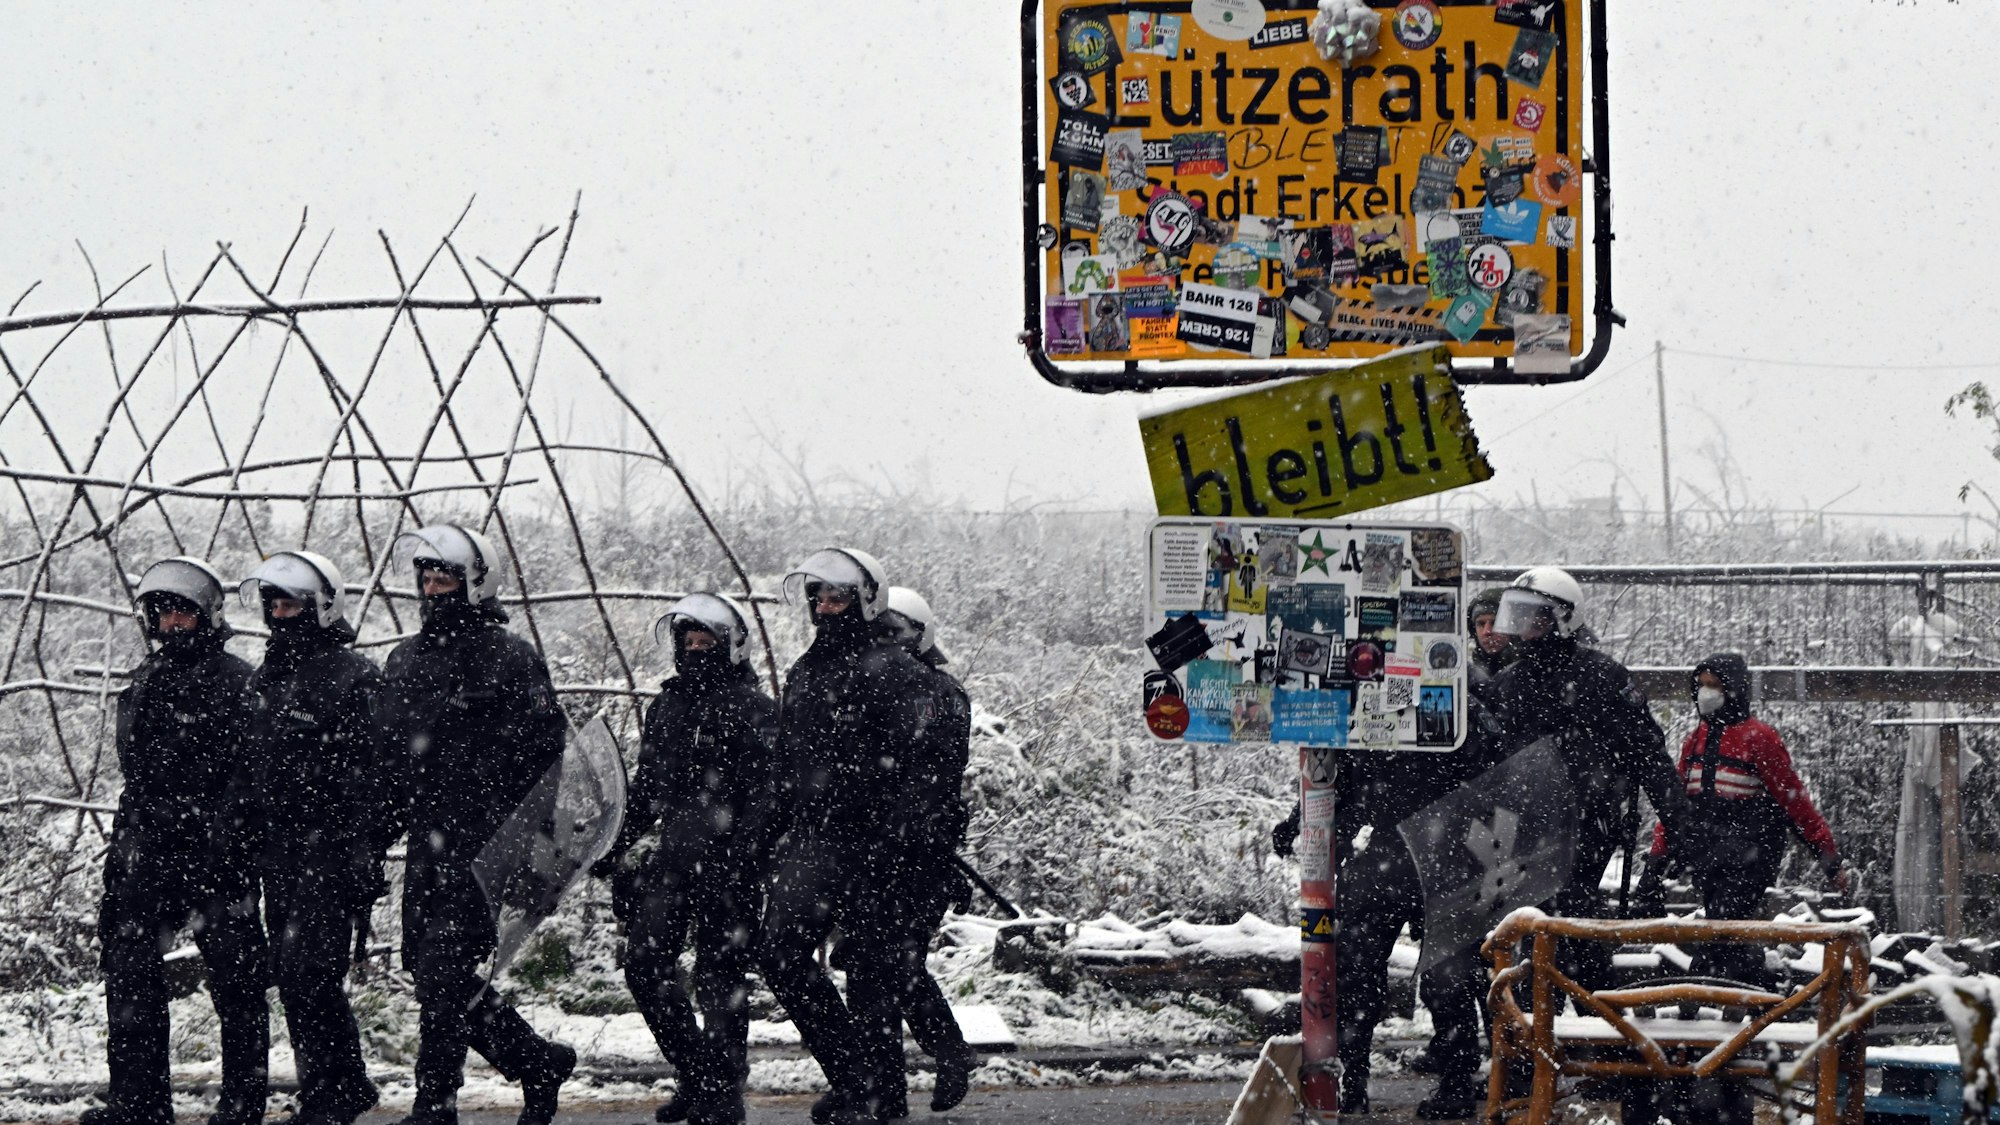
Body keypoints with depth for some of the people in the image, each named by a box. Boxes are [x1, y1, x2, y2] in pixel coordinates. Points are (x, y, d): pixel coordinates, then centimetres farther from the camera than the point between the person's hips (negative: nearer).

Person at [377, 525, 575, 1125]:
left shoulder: (511, 660, -5)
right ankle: (537, 1061, 22)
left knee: (444, 972, -10)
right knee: (427, 968, 7)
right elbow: (385, 755, 21)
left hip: (484, 848, -7)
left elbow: (542, 756, -8)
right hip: (427, 845, 7)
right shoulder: (405, 660, 16)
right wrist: (376, 836, 15)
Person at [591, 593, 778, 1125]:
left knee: (720, 973, -4)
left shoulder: (752, 708, -4)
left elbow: (766, 792, -11)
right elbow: (647, 789, 25)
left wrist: (745, 847, -22)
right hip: (673, 858, 7)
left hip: (727, 862, -7)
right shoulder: (665, 707, 17)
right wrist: (617, 845, 19)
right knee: (645, 965, 0)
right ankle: (697, 1074, 11)